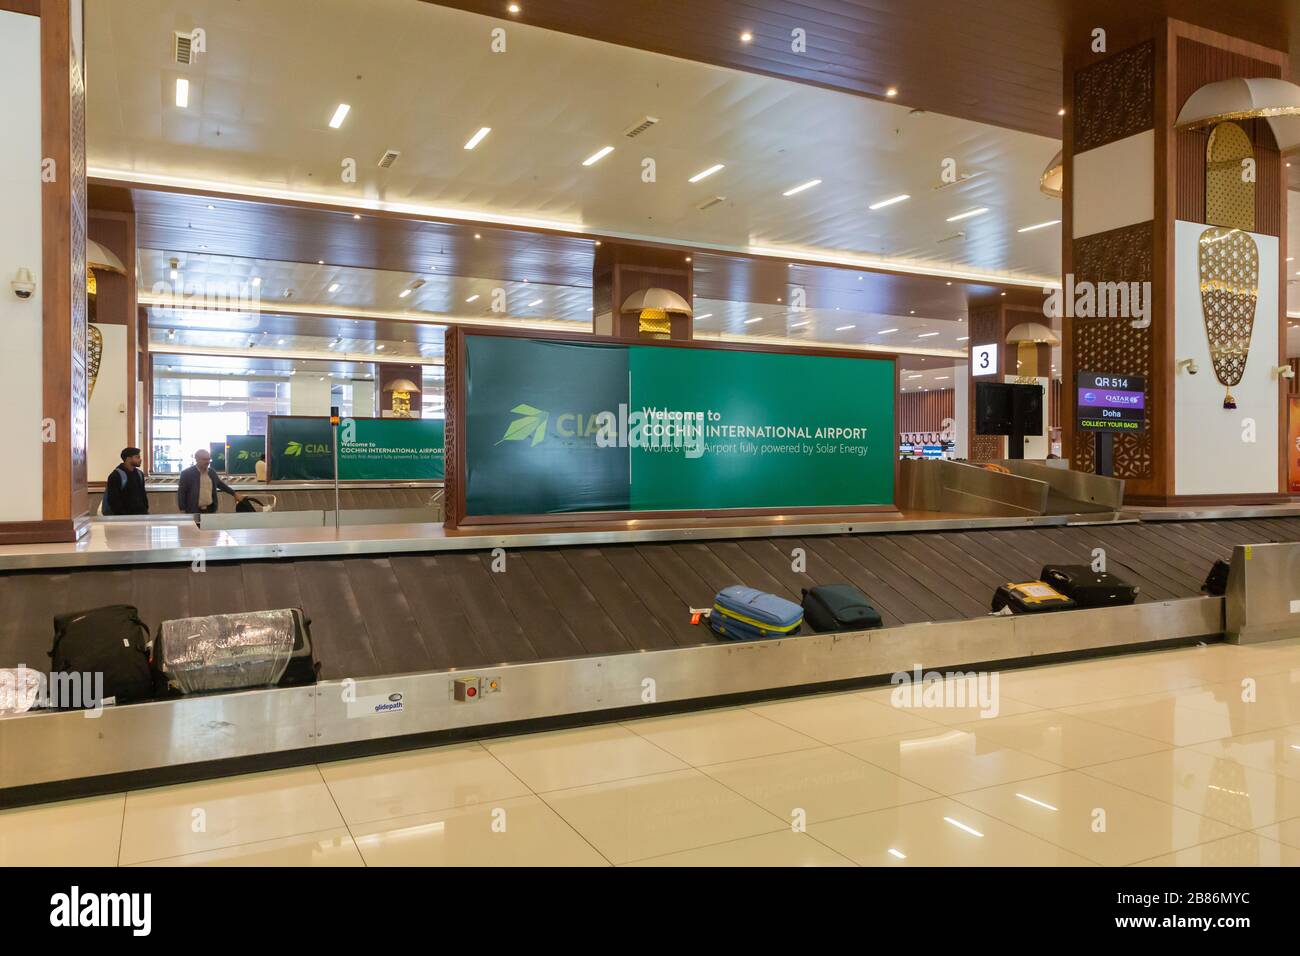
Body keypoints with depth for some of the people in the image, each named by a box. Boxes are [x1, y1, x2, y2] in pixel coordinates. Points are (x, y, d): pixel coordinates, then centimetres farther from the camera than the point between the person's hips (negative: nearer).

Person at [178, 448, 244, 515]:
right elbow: (181, 493, -5)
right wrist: (182, 512, -9)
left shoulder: (212, 471, 8)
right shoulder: (187, 473, -7)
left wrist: (234, 494, 22)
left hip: (210, 510, 5)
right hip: (193, 512, -5)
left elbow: (220, 484, 24)